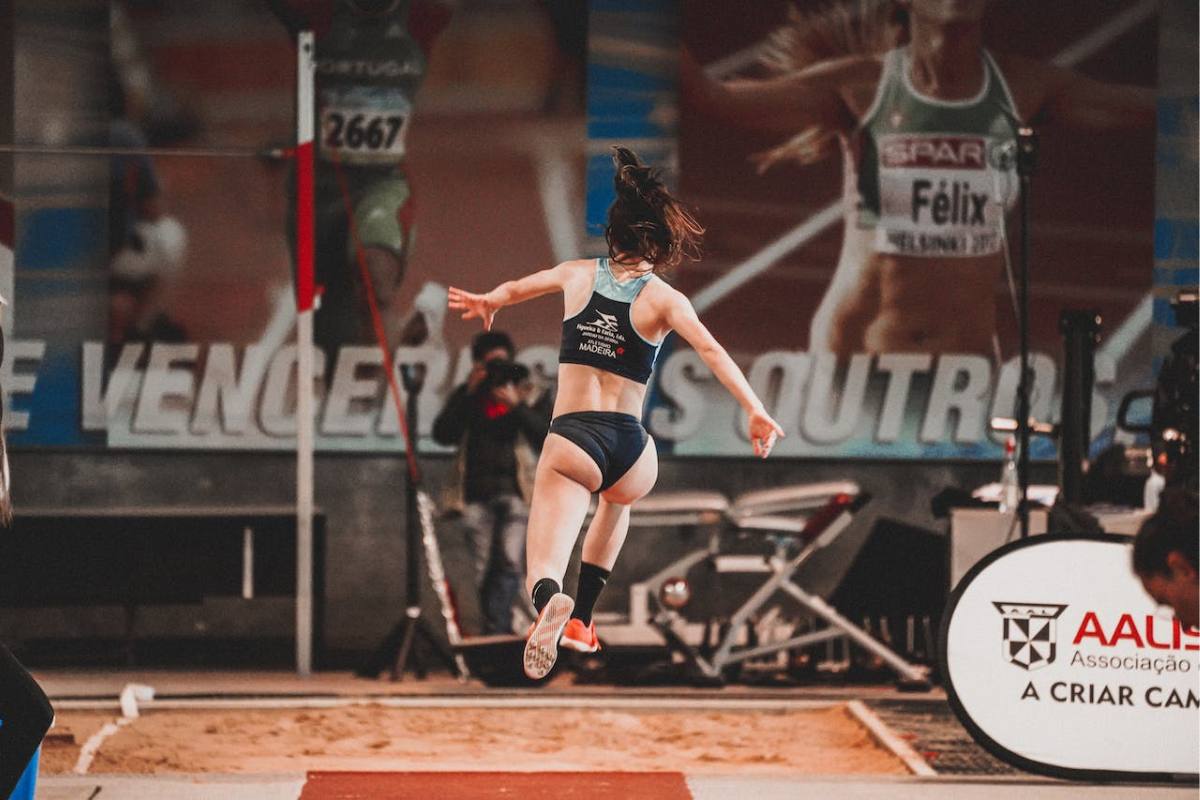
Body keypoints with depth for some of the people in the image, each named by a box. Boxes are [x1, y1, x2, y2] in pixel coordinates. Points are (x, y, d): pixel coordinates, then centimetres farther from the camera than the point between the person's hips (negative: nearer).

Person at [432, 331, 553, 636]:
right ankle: (500, 630, 11)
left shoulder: (528, 395, 11)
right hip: (477, 493, 2)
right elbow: (443, 434, 0)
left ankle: (495, 632, -21)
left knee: (509, 562, -17)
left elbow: (546, 435, -3)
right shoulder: (467, 397, 14)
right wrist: (469, 393, -5)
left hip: (514, 489, -2)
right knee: (484, 570, 2)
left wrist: (516, 405, -12)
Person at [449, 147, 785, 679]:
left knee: (542, 569, -9)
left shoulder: (577, 275, 11)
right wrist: (755, 411, -22)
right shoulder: (664, 299, 2)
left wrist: (488, 302, 53)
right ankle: (580, 620, 38)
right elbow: (710, 350, -16)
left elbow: (515, 288, 31)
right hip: (630, 446, 1)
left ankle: (550, 601, -47)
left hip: (570, 439, -1)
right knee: (617, 500, 39)